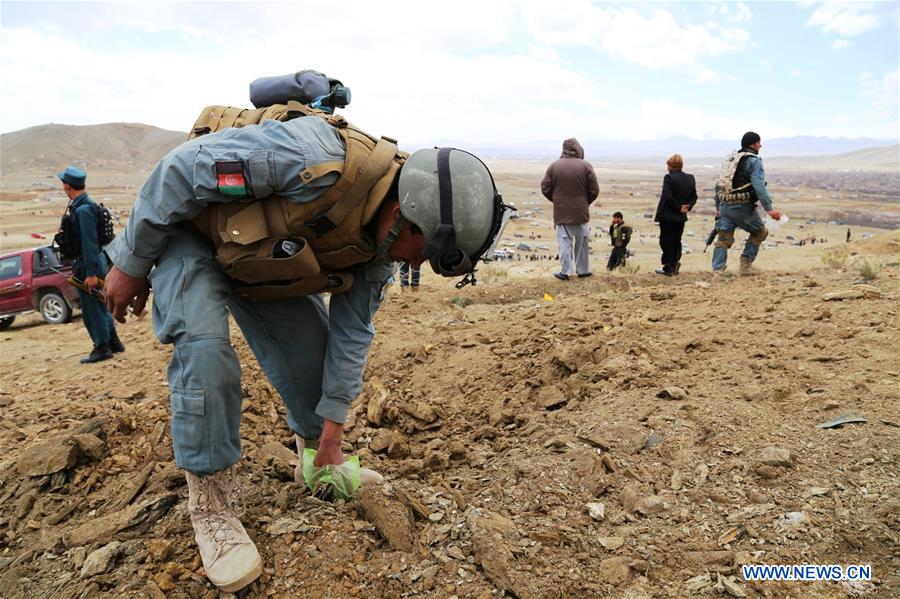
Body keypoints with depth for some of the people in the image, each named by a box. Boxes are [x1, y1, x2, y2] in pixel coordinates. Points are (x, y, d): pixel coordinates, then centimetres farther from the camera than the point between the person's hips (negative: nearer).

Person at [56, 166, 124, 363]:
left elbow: (89, 243, -22)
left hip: (89, 265, -10)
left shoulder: (83, 210, -19)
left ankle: (102, 348, 9)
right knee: (100, 305, 17)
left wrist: (91, 273, -22)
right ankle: (113, 342, 26)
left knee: (92, 309, 0)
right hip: (98, 261, 10)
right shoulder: (87, 205, 11)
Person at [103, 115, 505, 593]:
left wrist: (330, 438, -2)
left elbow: (351, 333, -4)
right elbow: (181, 170, -29)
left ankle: (313, 459, 25)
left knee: (311, 344, 0)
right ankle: (210, 507, -7)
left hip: (265, 256, 6)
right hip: (188, 227, -6)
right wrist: (131, 264, -16)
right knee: (205, 348, -25)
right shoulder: (314, 158, -40)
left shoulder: (379, 246, -14)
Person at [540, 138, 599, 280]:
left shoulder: (554, 166, -3)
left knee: (564, 241, 4)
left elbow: (545, 189, -1)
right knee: (581, 242, 12)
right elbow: (594, 190, -5)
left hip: (561, 211, 0)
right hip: (580, 212, 0)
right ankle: (582, 270, 19)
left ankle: (565, 271, 1)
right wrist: (585, 202, 13)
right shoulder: (585, 166, -6)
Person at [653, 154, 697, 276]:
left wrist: (678, 208, -13)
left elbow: (667, 197, -21)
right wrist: (688, 206, -2)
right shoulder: (690, 179, 8)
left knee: (666, 242, 0)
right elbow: (694, 197, 9)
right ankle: (675, 266, 18)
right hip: (681, 217, 7)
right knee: (676, 241, 15)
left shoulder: (669, 178, -14)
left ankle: (668, 268, 1)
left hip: (667, 216, -7)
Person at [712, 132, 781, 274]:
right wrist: (769, 209, -23)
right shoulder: (754, 161, -6)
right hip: (743, 207, -6)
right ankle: (746, 264, 11)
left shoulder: (730, 159, 17)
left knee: (724, 239, 9)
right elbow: (759, 186, -19)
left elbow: (719, 185, 19)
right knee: (760, 232, 16)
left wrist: (718, 207, 25)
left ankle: (717, 271, 0)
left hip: (725, 206, 6)